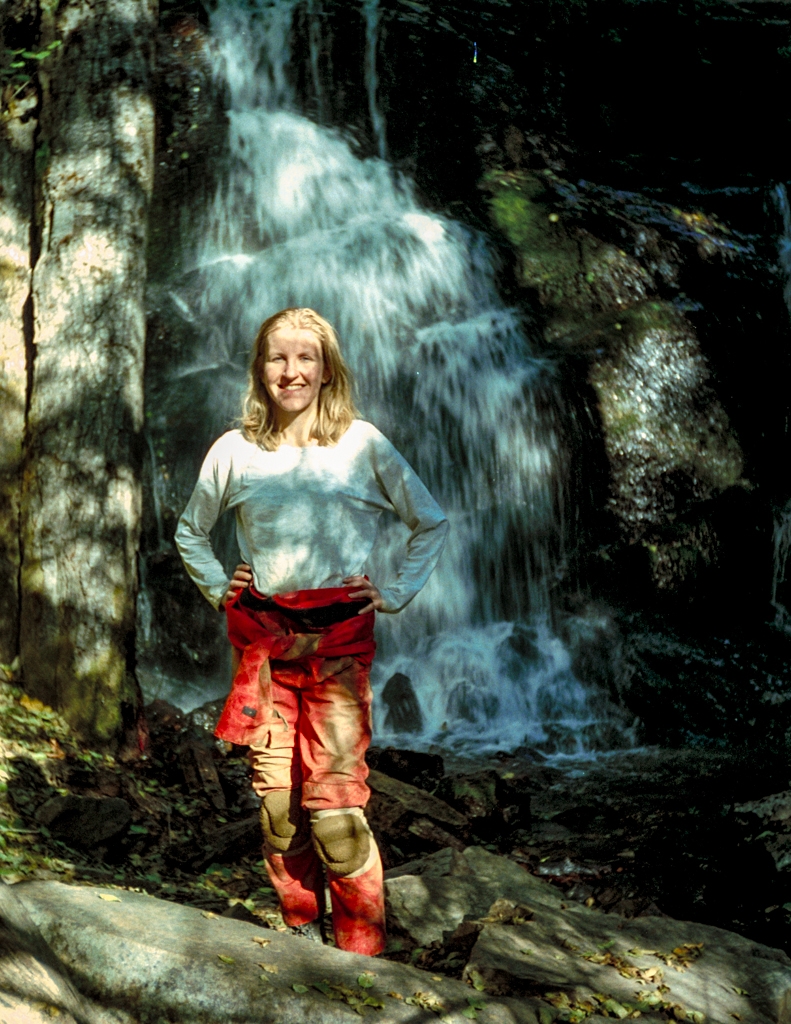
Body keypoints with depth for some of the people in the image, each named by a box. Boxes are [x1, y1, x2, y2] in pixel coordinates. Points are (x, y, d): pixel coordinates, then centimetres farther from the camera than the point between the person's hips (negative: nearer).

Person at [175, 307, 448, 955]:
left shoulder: (362, 444, 3)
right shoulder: (235, 451, 8)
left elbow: (432, 523, 12)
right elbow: (191, 532, 25)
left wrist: (395, 594, 6)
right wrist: (220, 590, 13)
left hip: (341, 639, -2)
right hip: (263, 639, 3)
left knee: (335, 801, -10)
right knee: (276, 800, 1)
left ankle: (363, 952, 1)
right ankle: (301, 932, 16)